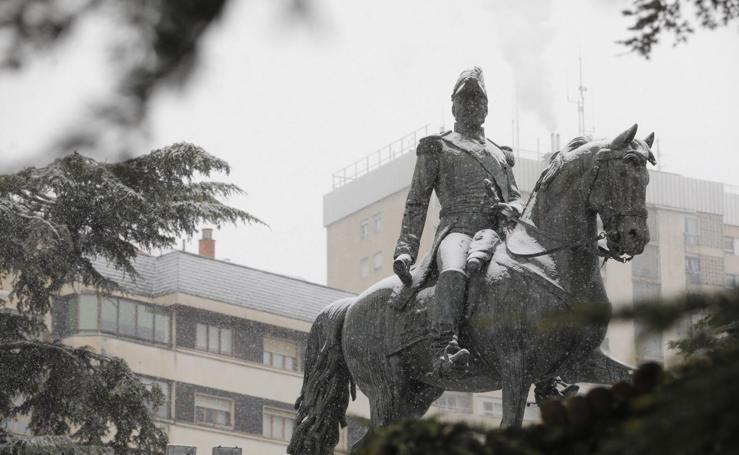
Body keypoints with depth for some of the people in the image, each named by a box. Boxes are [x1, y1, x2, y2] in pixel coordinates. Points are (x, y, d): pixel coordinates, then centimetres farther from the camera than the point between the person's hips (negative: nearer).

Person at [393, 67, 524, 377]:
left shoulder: (500, 155, 34)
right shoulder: (437, 148, 21)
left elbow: (517, 197, 26)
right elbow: (416, 203, 14)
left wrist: (512, 209, -2)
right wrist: (406, 248, -1)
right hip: (457, 228, -5)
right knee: (453, 274, -41)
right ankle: (443, 351, -59)